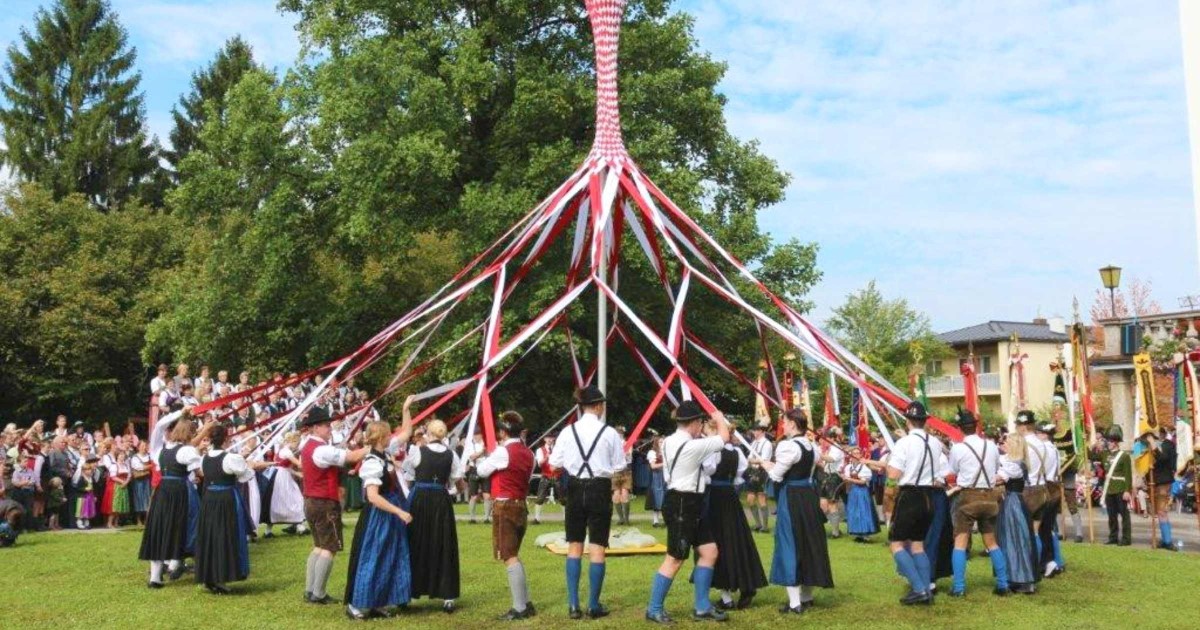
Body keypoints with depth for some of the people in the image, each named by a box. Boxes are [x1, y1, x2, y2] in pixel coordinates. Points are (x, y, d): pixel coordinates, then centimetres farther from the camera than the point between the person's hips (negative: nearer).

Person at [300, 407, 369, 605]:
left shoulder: (307, 446, 12)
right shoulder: (322, 450, -21)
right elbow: (354, 457, -25)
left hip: (311, 501, 10)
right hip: (325, 504, -10)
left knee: (319, 546, 17)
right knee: (329, 548, -3)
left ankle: (310, 590, 18)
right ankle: (318, 594, -1)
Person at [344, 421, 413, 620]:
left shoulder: (385, 455, 6)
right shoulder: (372, 463, -22)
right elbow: (373, 497, -28)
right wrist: (400, 512, -27)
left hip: (391, 515, 10)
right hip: (378, 517, -10)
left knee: (390, 558, 13)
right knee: (373, 558, -3)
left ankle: (381, 602, 20)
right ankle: (357, 604, 8)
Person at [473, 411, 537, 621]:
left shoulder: (502, 452, -14)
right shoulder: (528, 454, 8)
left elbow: (482, 471, -2)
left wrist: (490, 455, 16)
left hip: (504, 507, -8)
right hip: (521, 506, 8)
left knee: (509, 557, -5)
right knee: (514, 555, 17)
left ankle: (519, 608, -4)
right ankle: (526, 604, 19)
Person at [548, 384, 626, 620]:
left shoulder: (568, 431, -3)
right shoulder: (609, 433, -8)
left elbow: (555, 462, -2)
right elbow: (619, 466, -4)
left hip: (575, 489, 3)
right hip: (600, 490, -3)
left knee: (574, 546, 12)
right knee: (597, 548, 4)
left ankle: (573, 605, 13)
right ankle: (594, 605, 9)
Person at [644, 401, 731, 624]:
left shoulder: (670, 441, 8)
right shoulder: (692, 446, -20)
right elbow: (724, 438, -9)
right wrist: (720, 419, 9)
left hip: (689, 504, 10)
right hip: (683, 505, -10)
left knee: (709, 551, 11)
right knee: (675, 558, -2)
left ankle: (702, 608, 18)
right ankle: (654, 609, 10)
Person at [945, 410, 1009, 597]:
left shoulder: (957, 448, -10)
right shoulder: (991, 446, 2)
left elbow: (953, 472, 1)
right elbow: (997, 470, 12)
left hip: (968, 497, -4)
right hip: (989, 496, 4)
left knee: (960, 542, -1)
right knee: (991, 542, 15)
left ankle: (959, 587, -7)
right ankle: (1003, 584, 16)